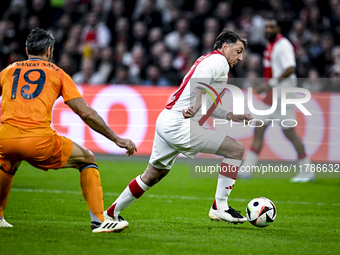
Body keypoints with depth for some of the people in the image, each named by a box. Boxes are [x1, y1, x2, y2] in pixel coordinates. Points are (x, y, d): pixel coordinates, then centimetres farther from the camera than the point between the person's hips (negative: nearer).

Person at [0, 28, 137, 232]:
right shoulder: (57, 73, 14)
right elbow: (85, 113, 8)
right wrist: (117, 139, 14)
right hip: (40, 141, -3)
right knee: (88, 160, 17)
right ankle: (99, 220, 9)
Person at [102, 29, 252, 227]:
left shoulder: (207, 60, 24)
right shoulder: (219, 61, -5)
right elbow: (201, 78, -25)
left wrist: (231, 116, 20)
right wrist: (195, 106, -35)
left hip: (166, 121, 10)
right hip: (179, 126, -10)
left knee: (153, 175, 23)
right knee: (236, 149, -11)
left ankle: (111, 213, 31)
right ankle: (219, 207, -9)